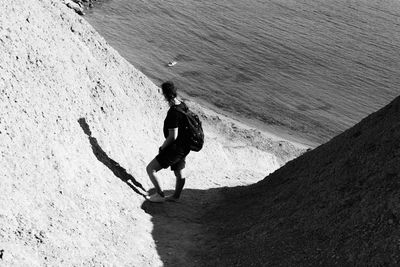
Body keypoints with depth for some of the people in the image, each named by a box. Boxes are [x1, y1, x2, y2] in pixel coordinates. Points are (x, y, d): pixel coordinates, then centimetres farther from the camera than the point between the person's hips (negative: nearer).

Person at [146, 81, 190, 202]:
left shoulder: (173, 112, -29)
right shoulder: (183, 105, 0)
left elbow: (173, 136, -28)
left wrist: (162, 147, -10)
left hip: (175, 149, -9)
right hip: (184, 147, 9)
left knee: (150, 169, 0)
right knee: (179, 173, 25)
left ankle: (160, 195, 10)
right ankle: (176, 196, 44)